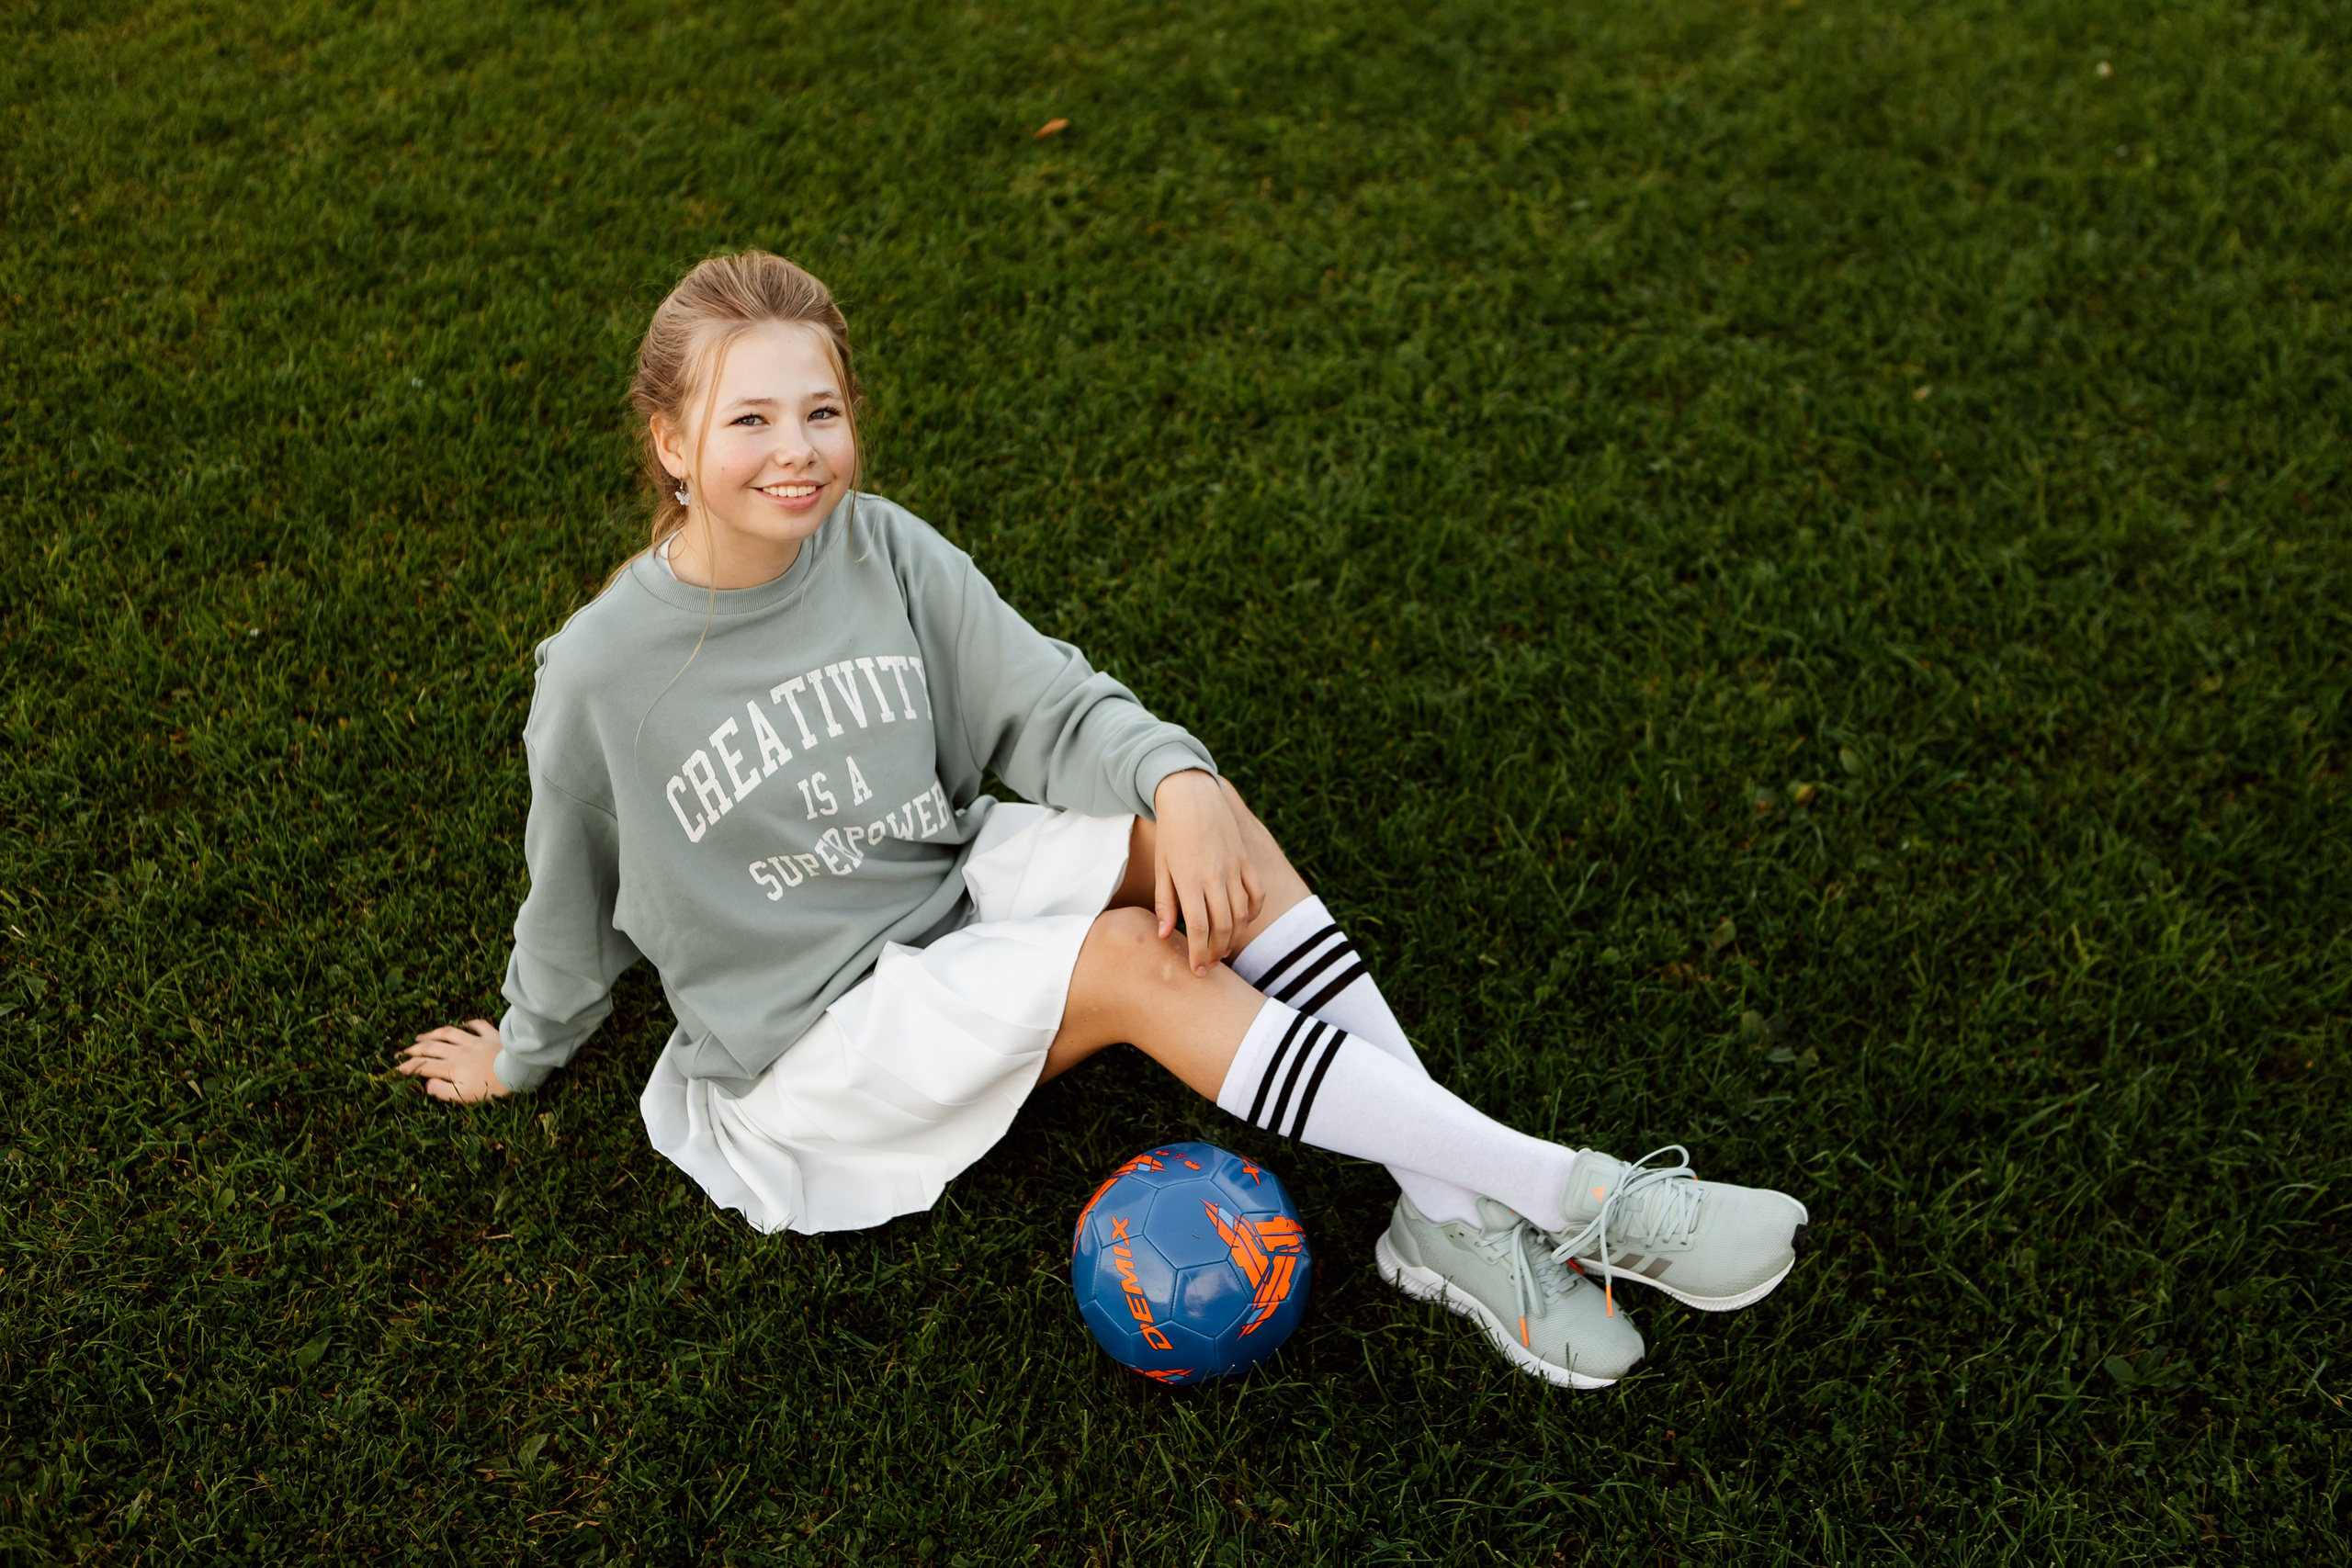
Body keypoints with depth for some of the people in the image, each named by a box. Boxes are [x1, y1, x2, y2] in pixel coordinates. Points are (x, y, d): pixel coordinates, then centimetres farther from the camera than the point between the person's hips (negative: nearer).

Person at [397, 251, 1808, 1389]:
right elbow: (573, 895, 1)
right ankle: (1576, 1198, -26)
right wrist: (525, 1057, 16)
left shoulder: (883, 549, -6)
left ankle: (1449, 1222, -22)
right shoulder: (603, 670, -15)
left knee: (1200, 818, -22)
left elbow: (1049, 705, -10)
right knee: (1135, 958, -29)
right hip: (805, 1045, -4)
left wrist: (1175, 782, -30)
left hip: (955, 890, 5)